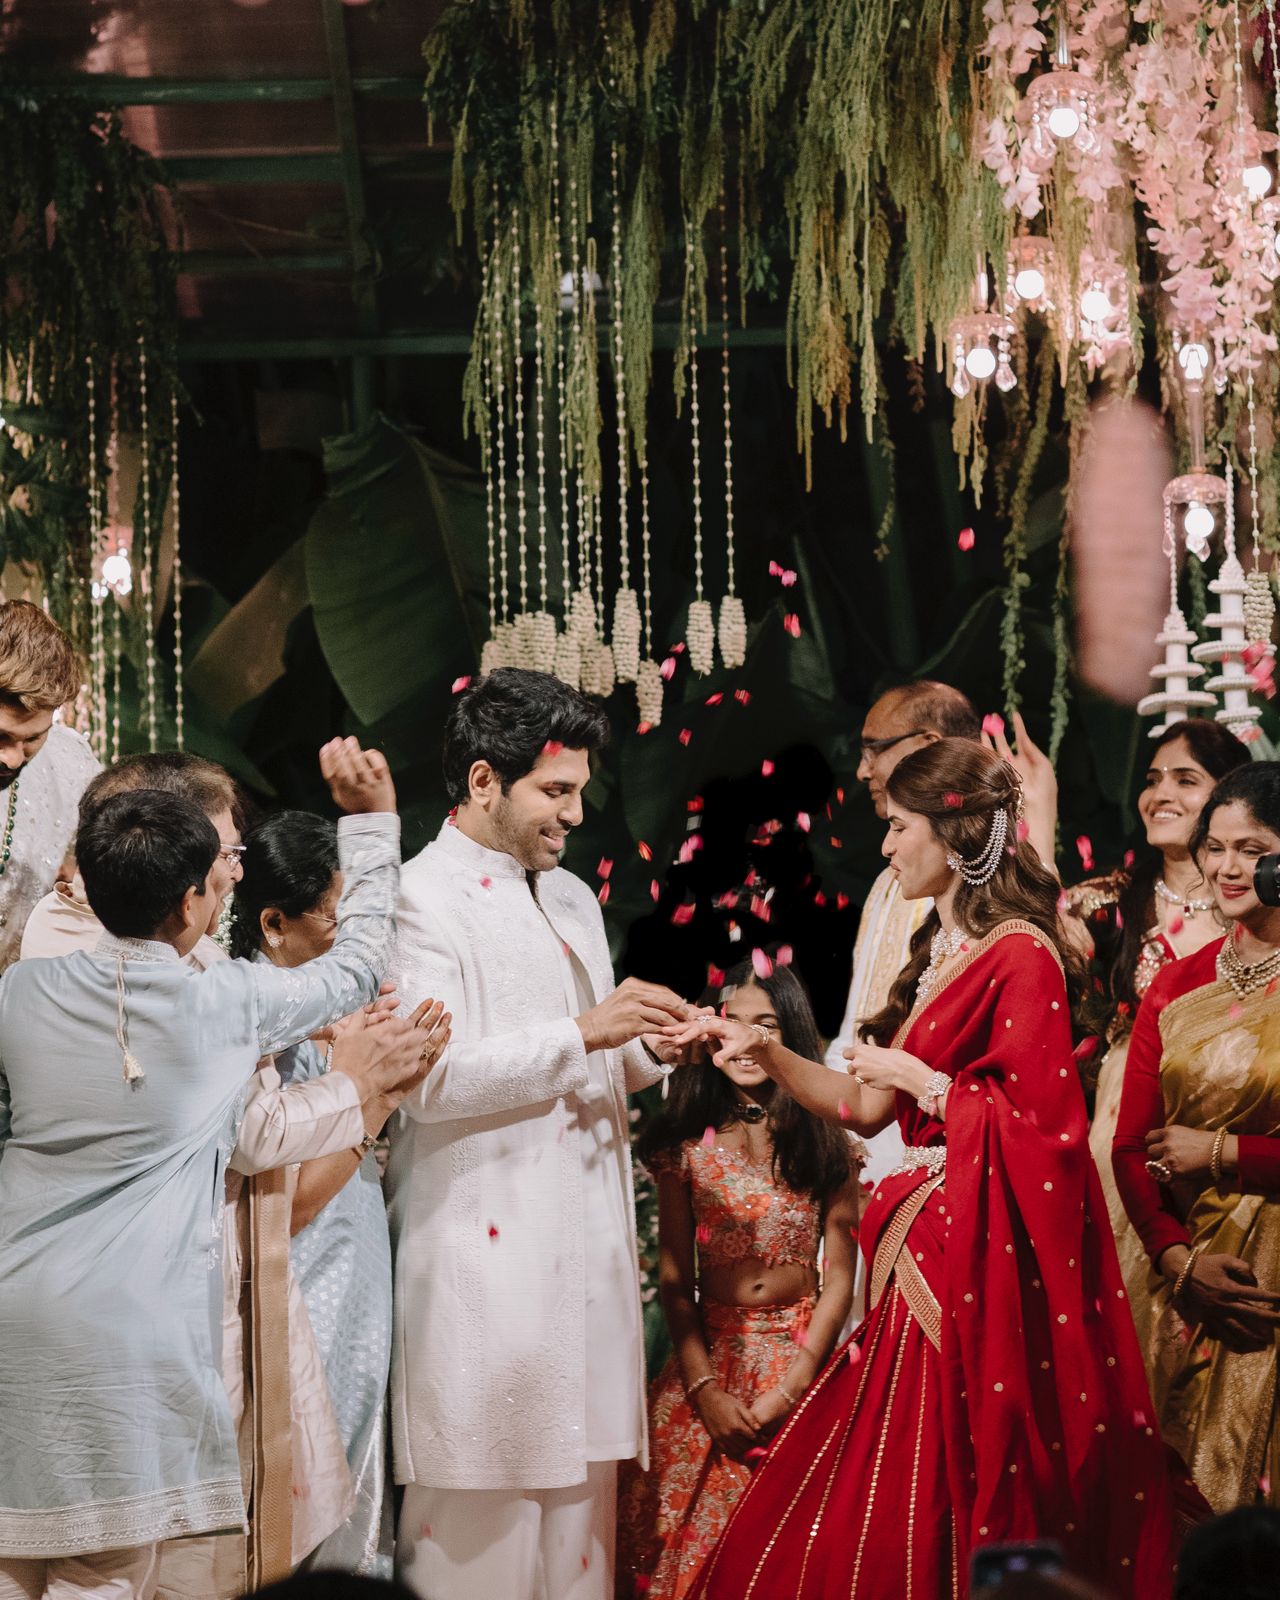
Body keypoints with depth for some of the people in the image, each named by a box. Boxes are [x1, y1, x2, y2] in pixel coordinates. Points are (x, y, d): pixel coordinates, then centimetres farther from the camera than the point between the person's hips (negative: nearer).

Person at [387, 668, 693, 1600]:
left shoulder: (572, 899, 19)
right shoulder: (425, 900, -8)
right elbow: (429, 1077, -20)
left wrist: (648, 1047, 4)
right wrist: (583, 1034, -19)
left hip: (587, 1236, 8)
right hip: (484, 1249, -8)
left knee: (580, 1479, 8)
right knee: (482, 1490, -5)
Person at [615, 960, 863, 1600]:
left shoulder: (827, 1143, 0)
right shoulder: (688, 1145, 1)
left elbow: (840, 1277, -4)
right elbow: (674, 1277, -1)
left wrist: (788, 1390, -13)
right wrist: (705, 1388, -12)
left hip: (800, 1359, -1)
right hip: (709, 1356, 1)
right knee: (689, 1545, -4)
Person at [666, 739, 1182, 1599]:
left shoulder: (1020, 956, -12)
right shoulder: (939, 952, 15)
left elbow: (1039, 1124, -19)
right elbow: (868, 1106, 17)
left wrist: (919, 1077, -11)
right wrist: (762, 1049, 11)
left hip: (988, 1259, -9)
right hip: (924, 1246, 9)